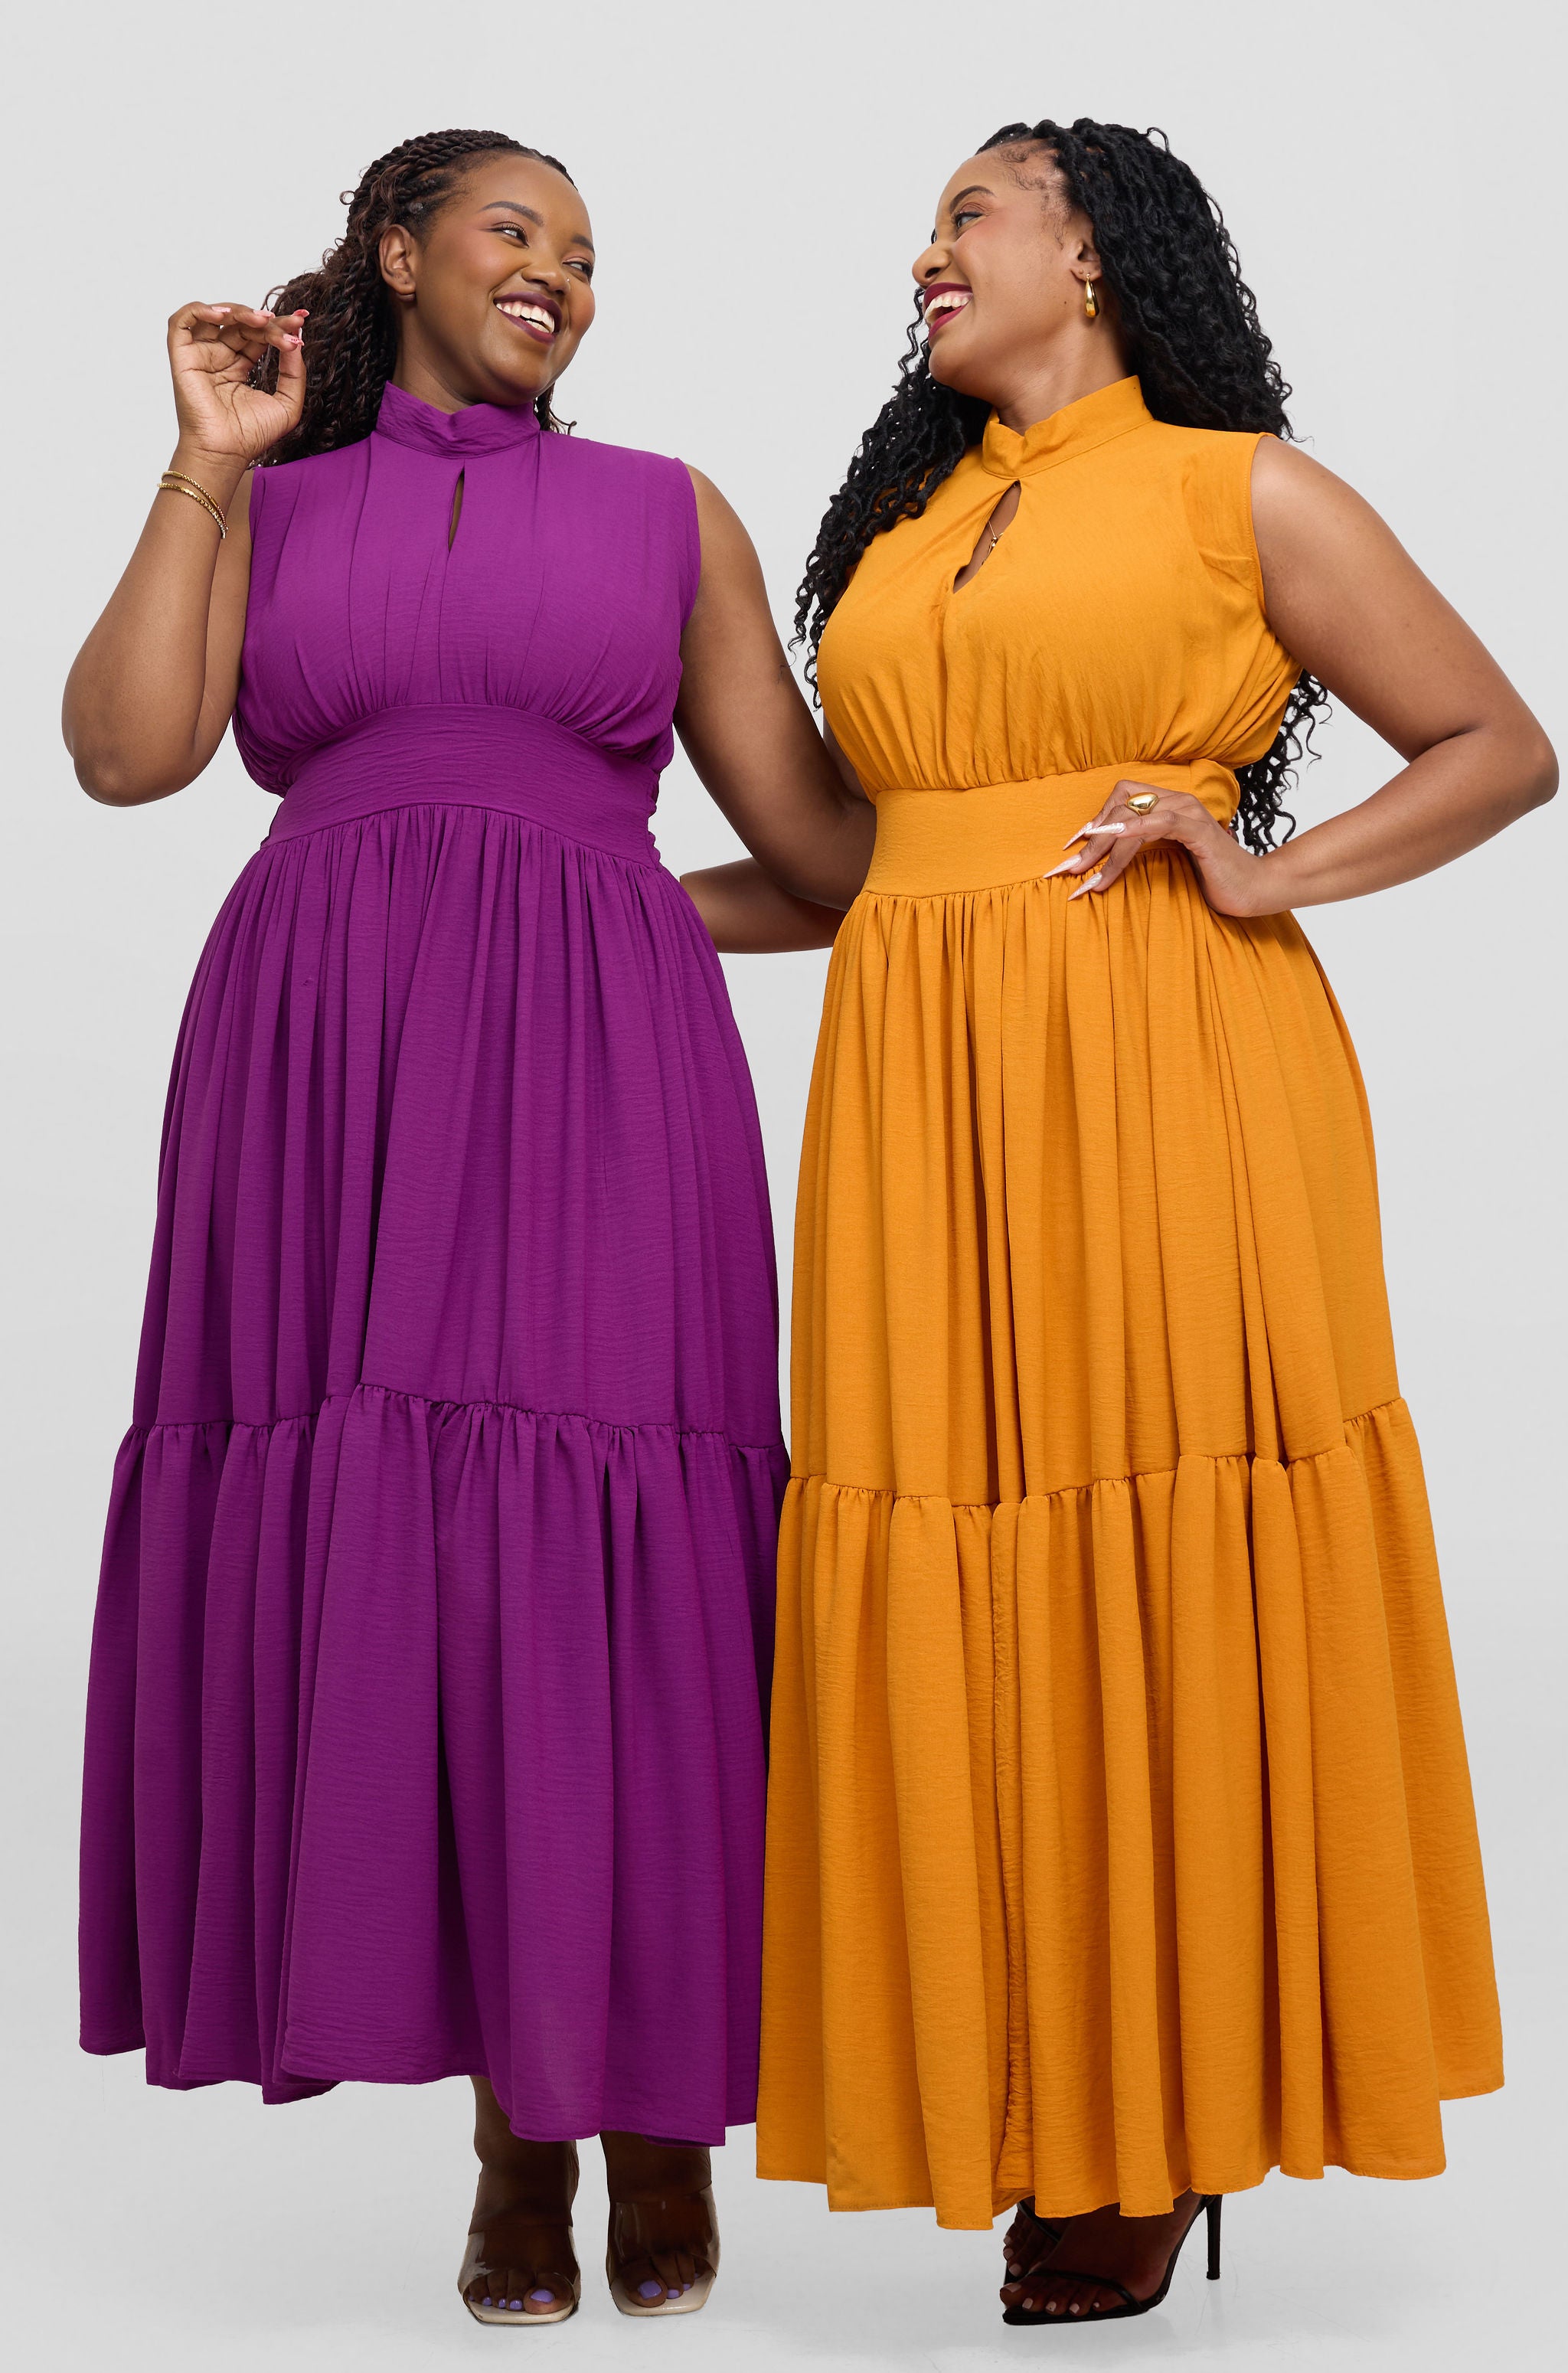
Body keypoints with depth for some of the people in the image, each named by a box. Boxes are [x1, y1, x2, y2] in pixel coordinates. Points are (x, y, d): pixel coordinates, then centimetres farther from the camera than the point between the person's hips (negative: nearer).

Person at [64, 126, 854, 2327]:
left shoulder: (670, 511, 16)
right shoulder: (268, 513, 17)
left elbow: (807, 811, 13)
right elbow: (125, 748, 0)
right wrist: (209, 463, 3)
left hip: (592, 1071, -1)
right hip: (327, 1069, 1)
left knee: (602, 1566, -5)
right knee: (388, 1564, -2)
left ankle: (663, 2114, 13)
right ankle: (518, 2136, 11)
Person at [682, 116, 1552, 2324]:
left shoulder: (1242, 492, 6)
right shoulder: (901, 526, 22)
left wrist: (1269, 872, -6)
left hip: (1167, 1071, -5)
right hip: (926, 1087, 5)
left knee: (1172, 1551, -5)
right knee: (963, 1563, 0)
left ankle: (1175, 2120, 7)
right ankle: (1038, 2110, 9)